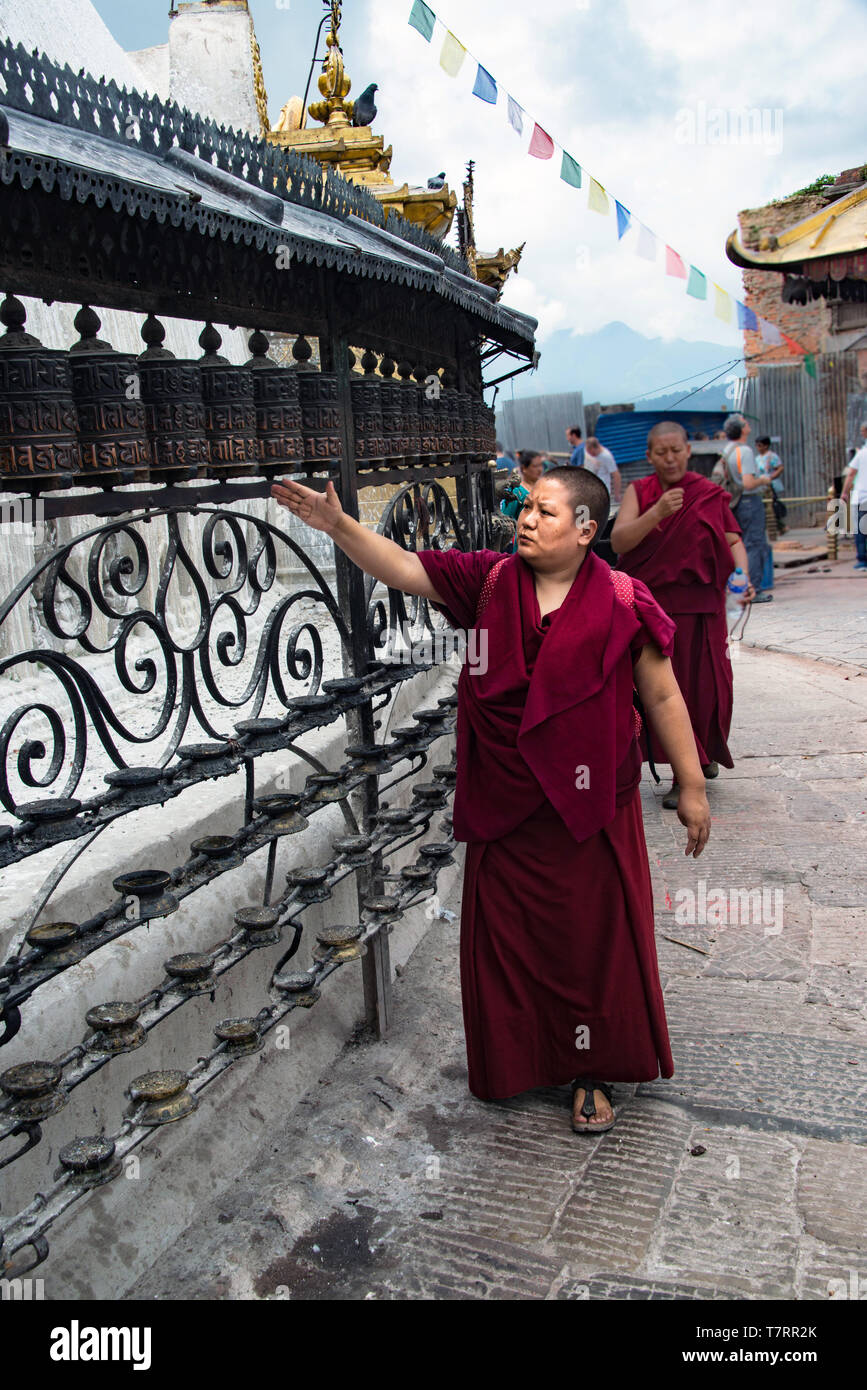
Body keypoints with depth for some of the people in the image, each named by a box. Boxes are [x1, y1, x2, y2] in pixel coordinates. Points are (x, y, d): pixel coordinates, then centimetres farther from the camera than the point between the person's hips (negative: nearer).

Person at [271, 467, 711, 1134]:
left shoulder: (622, 602, -9)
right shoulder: (489, 581, 0)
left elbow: (662, 696, -3)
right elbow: (402, 568, -4)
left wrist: (692, 788, 0)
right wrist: (338, 524, -18)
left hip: (591, 807, -3)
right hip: (504, 805, 3)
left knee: (593, 936, 9)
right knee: (506, 934, 14)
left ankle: (592, 1070, 31)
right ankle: (520, 1060, 37)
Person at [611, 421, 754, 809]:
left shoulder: (710, 494, 7)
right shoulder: (639, 492, 4)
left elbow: (732, 541, 5)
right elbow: (618, 541, -9)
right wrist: (657, 512, -23)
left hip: (700, 606, 0)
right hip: (652, 606, 0)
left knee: (704, 685, 1)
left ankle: (706, 751, 30)